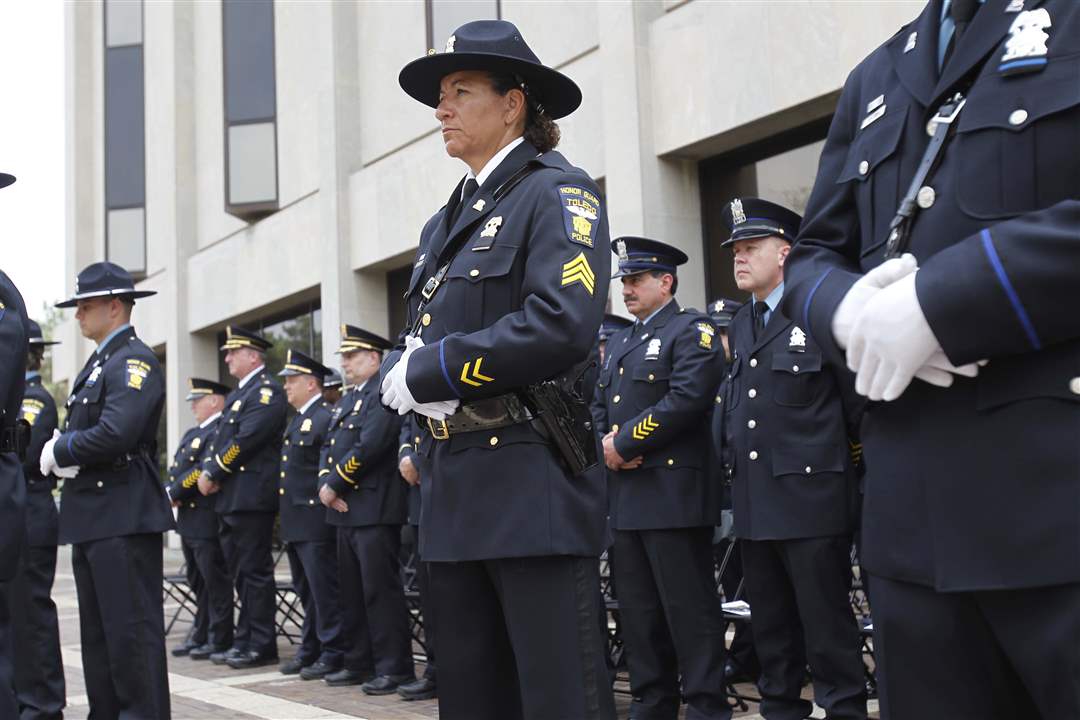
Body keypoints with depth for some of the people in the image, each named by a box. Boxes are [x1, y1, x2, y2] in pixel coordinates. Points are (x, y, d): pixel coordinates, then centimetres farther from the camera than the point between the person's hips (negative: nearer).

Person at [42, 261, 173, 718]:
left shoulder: (135, 360, -11)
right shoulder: (98, 363, 20)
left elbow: (115, 434, -24)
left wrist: (59, 451, -10)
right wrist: (59, 450, -1)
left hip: (124, 516, -10)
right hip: (91, 517, 10)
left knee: (132, 630, -7)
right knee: (98, 634, 15)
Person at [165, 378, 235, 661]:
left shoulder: (220, 432, -12)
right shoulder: (192, 434, 19)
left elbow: (204, 470, -20)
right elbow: (175, 469, 16)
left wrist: (174, 493, -13)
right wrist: (170, 492, -3)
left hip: (208, 518, -10)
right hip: (189, 519, 10)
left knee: (215, 580, -3)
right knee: (198, 581, 14)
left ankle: (220, 640, 2)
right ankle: (200, 634, 22)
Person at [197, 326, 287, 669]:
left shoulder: (267, 392, -10)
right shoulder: (237, 394, 21)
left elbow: (245, 440, -18)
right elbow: (221, 438, 19)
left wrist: (213, 473, -11)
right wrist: (208, 472, 2)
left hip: (252, 496, -10)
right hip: (231, 499, 10)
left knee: (254, 572, -6)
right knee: (240, 572, 12)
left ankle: (261, 647, 0)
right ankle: (245, 642, 18)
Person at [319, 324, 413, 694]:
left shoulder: (384, 394, -9)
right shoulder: (350, 398, 21)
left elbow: (368, 447, -19)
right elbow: (329, 445, 17)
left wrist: (335, 484, -12)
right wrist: (326, 484, -1)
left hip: (375, 509, -9)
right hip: (347, 510, 9)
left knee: (381, 591, -7)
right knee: (353, 592, 12)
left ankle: (394, 668, -3)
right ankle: (360, 663, 20)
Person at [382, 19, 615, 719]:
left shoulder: (557, 192, -5)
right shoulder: (446, 222, 20)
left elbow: (562, 325, -20)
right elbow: (416, 340, 20)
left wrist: (430, 371, -14)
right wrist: (403, 377, -4)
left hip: (533, 486, -8)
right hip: (455, 491, 8)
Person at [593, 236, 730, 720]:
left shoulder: (691, 330, -4)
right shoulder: (619, 341, 22)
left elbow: (687, 398, -17)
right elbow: (599, 404, 19)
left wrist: (625, 443, -15)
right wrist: (605, 443, -3)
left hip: (673, 491, -8)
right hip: (626, 493, 8)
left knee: (689, 609, -5)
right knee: (638, 609, 12)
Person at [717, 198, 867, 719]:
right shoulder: (740, 325, 16)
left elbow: (859, 402, -8)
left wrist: (841, 461, -3)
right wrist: (735, 458, 12)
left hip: (811, 499, -7)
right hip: (754, 501, 7)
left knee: (827, 626, -1)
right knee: (770, 626, 14)